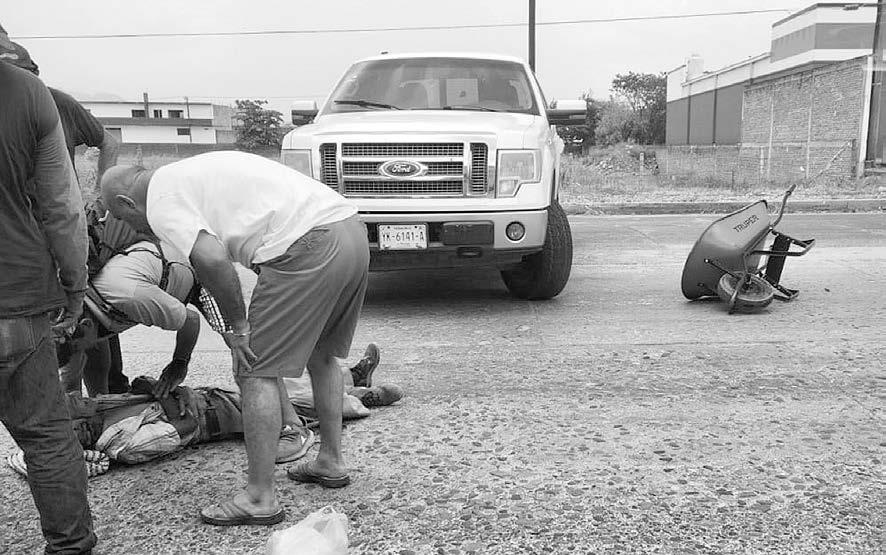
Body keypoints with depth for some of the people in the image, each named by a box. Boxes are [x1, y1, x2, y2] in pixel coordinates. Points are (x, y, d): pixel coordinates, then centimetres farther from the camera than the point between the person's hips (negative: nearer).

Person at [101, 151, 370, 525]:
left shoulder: (161, 202, 2)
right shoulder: (188, 173, 30)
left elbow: (211, 259, -16)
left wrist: (237, 326, -3)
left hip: (308, 246, -10)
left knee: (256, 371, 1)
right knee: (321, 356, 24)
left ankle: (260, 500, 8)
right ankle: (331, 462, 37)